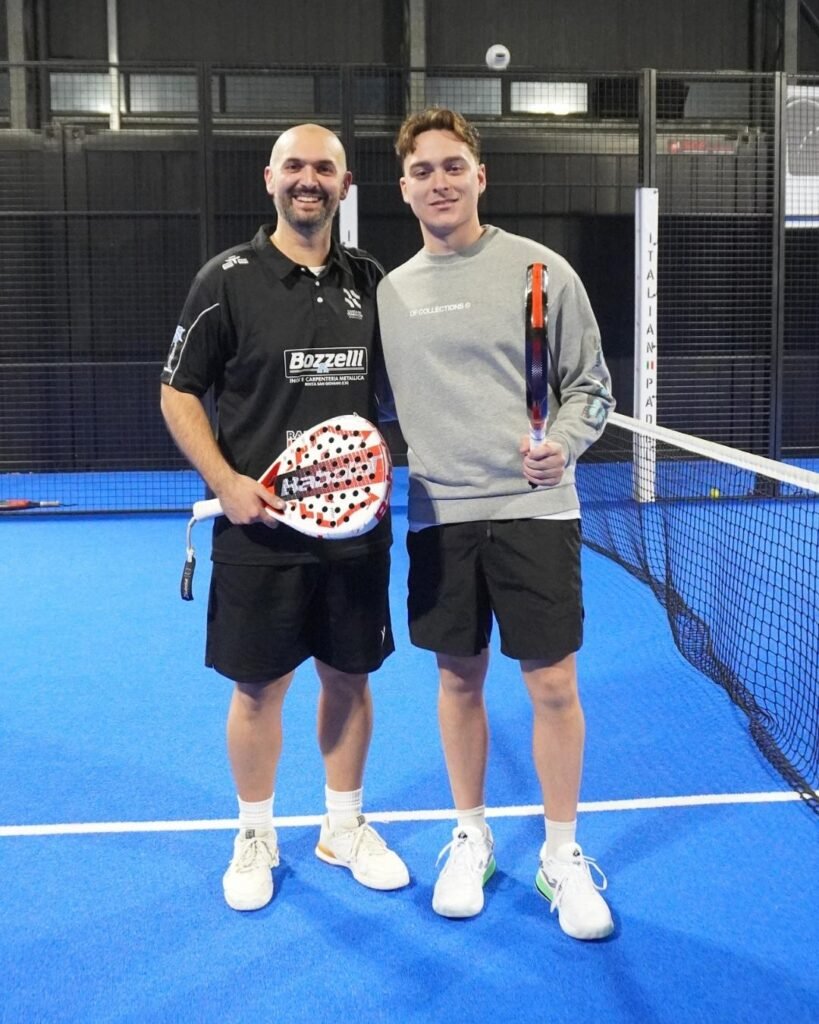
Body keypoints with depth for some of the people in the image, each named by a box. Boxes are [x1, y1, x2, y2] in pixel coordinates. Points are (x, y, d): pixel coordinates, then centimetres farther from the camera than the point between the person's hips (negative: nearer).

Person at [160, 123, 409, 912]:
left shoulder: (369, 280, 6)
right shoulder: (227, 278, -5)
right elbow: (178, 393, -2)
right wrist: (225, 480, -16)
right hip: (260, 529, -3)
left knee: (349, 677, 13)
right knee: (258, 687, 7)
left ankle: (344, 827, 33)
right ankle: (254, 837, 29)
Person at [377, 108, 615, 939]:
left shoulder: (540, 270, -1)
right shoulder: (391, 292, 9)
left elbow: (590, 386, 1)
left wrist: (562, 443, -16)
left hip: (532, 507, -3)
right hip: (438, 515, 3)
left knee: (552, 684, 1)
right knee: (458, 678, 11)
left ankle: (562, 855, 19)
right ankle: (470, 837, 29)